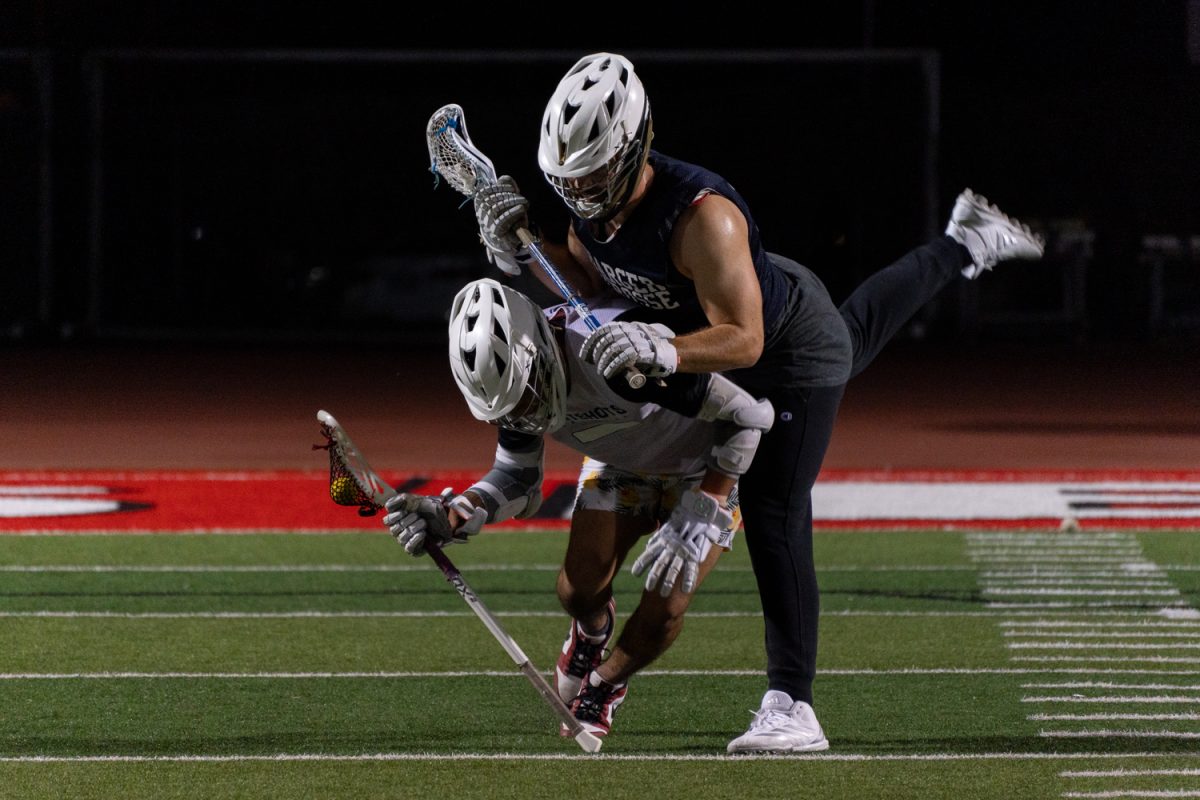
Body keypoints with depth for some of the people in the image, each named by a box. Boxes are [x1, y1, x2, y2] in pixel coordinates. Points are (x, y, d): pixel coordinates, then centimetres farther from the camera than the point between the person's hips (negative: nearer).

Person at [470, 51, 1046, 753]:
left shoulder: (702, 217, -44)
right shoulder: (591, 202, -20)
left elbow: (742, 340, -44)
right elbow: (590, 283, -1)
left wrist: (659, 350, -59)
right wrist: (522, 247, -18)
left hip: (792, 350, -8)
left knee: (774, 516, -12)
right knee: (852, 337, 39)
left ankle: (792, 706, -7)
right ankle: (964, 246, 63)